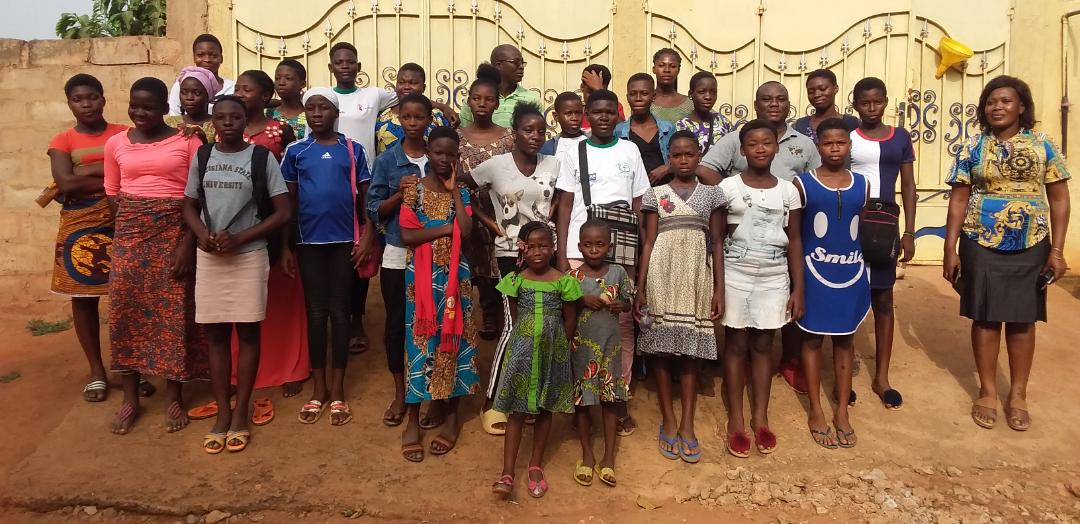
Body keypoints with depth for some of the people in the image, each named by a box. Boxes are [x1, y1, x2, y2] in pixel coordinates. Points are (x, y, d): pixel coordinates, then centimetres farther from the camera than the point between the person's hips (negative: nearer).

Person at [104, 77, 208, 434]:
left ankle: (174, 397, 12)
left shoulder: (187, 141, -2)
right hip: (130, 232, 3)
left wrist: (188, 242, -12)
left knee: (173, 311, -1)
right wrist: (133, 222, 2)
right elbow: (112, 194, 15)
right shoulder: (116, 144, 8)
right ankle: (130, 399, 15)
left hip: (174, 232, -3)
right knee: (125, 308, 2)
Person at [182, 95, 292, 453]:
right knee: (216, 334, 7)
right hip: (208, 257, 3)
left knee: (247, 332, 4)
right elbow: (189, 206, 13)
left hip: (249, 256, -3)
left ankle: (240, 413, 15)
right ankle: (222, 412, 19)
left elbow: (283, 212, -6)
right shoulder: (202, 157, 7)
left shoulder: (262, 158, -3)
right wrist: (203, 234, -8)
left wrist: (239, 238, -14)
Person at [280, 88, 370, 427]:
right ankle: (318, 389, 19)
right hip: (309, 241, 1)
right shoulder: (295, 151, 5)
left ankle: (337, 390, 14)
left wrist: (367, 239, -3)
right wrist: (285, 247, 2)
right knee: (316, 313, 7)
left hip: (345, 241, -1)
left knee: (340, 312, 5)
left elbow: (364, 197, 4)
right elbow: (288, 201, 6)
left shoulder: (352, 150, 3)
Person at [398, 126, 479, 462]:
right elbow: (407, 235, -13)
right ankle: (413, 421, 10)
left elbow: (466, 230, -11)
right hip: (421, 278, -2)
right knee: (419, 343, 1)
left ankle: (451, 415, 19)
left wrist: (453, 189, -6)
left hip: (454, 277, 2)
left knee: (452, 340, 6)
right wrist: (447, 228, -12)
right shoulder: (413, 190, -1)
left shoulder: (461, 192, 6)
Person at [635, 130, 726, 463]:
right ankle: (668, 421, 12)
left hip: (697, 277, 0)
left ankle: (687, 424, 10)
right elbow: (649, 242, 4)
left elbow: (717, 244, 7)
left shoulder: (711, 194, 8)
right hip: (663, 276, 0)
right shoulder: (656, 194, 6)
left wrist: (719, 289, 1)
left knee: (692, 349, 2)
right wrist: (640, 287, -2)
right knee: (661, 348, 1)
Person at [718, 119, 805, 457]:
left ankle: (760, 417, 22)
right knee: (736, 345, 5)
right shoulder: (727, 187, -4)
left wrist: (798, 288, 2)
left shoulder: (788, 191, 3)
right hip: (735, 276, -2)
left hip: (774, 278, 2)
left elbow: (794, 241, 6)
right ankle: (735, 421, 14)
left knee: (763, 345, 10)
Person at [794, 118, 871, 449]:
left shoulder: (862, 184, 5)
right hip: (815, 272, -3)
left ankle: (842, 412, 22)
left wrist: (866, 274, 7)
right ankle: (816, 411, 18)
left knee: (845, 340, 11)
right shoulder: (802, 184, -5)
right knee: (812, 339, 6)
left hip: (852, 272, 3)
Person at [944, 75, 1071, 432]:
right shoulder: (972, 148, 1)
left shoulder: (1042, 145, 2)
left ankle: (1018, 395, 21)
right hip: (982, 245, 0)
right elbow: (958, 201, 0)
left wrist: (1057, 250, -5)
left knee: (1023, 320, 7)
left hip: (1031, 247, 1)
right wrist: (950, 249, -5)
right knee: (986, 318, 6)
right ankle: (987, 392, 19)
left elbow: (1059, 200, 2)